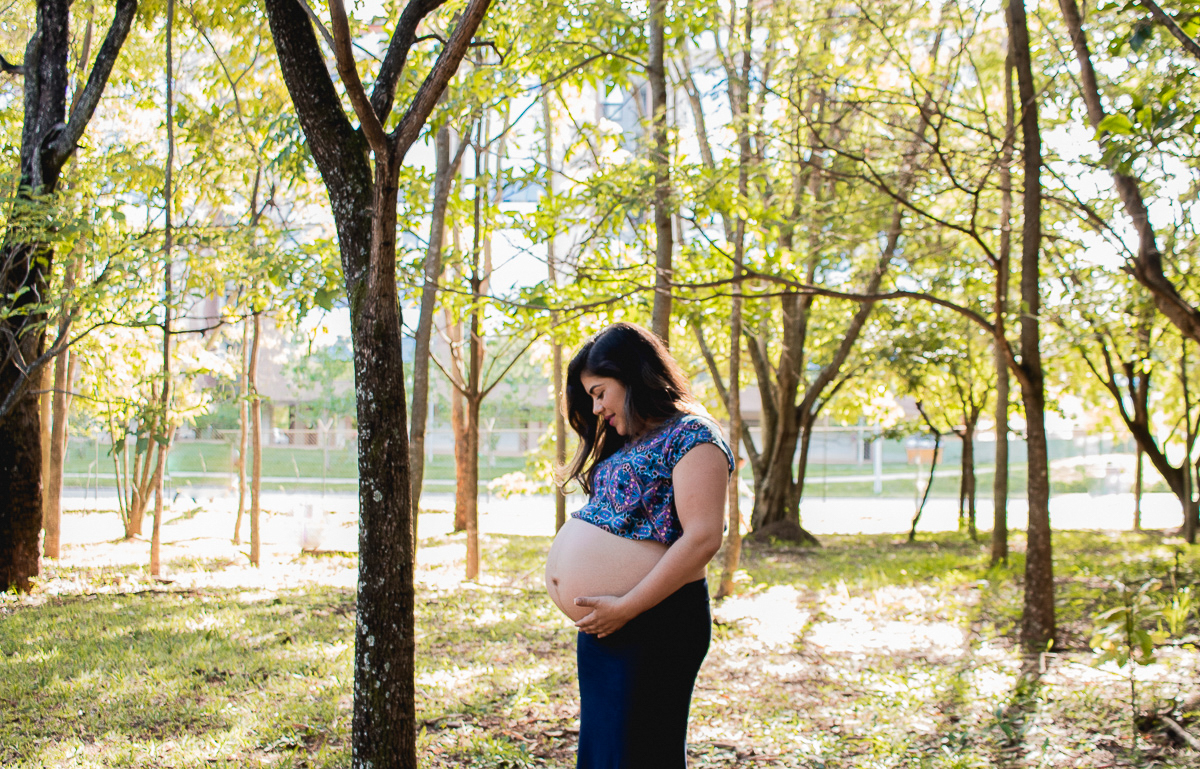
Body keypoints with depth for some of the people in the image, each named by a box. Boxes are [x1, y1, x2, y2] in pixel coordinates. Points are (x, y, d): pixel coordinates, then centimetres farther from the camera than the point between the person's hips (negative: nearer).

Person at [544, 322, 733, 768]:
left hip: (654, 623, -9)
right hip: (604, 625, 9)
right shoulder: (626, 444, 18)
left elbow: (702, 539, -20)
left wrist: (624, 608, -19)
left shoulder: (691, 436, -11)